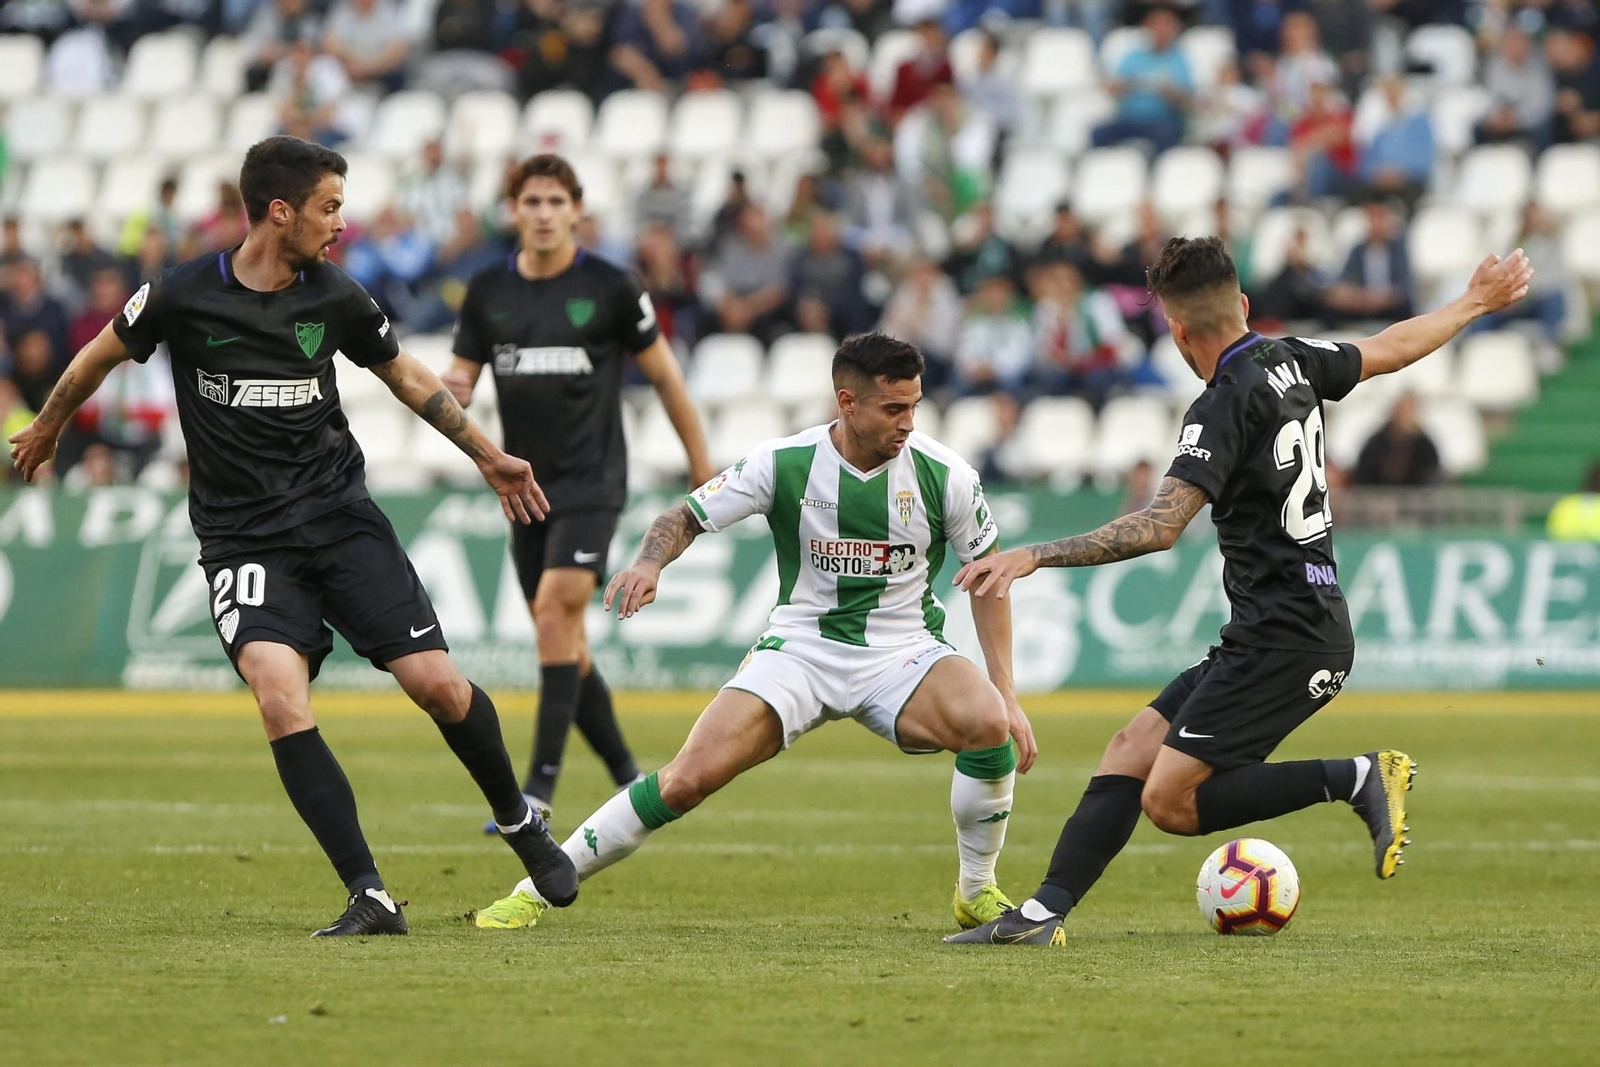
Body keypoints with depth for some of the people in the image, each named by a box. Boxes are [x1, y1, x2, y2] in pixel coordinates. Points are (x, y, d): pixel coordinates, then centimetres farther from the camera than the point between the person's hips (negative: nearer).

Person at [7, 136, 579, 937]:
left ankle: (520, 824, 21)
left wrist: (489, 457, 23)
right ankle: (370, 899, -18)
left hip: (340, 517, 2)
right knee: (281, 701, -24)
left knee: (437, 683, -8)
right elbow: (99, 357, 11)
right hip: (242, 537, -2)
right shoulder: (183, 296, -9)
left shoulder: (334, 299, -1)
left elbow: (405, 375, 17)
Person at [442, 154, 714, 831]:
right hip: (525, 487, 5)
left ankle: (540, 787, -22)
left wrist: (701, 465, 7)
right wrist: (447, 393, -15)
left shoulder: (609, 288, -5)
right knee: (563, 643, 7)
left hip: (591, 482, -5)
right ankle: (629, 780, 22)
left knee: (555, 607, -20)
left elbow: (664, 375, 4)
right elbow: (458, 383, 10)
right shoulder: (488, 291, 6)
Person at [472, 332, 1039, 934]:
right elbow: (686, 519, -1)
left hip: (903, 654, 1)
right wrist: (648, 565, -24)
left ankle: (978, 894, -7)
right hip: (800, 650, -1)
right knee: (689, 778, -17)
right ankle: (538, 889, -1)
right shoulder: (784, 462, -10)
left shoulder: (944, 475, -8)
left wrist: (1006, 694, -2)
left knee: (988, 723, -31)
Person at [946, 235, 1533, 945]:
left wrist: (1034, 556, -27)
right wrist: (1476, 302, 44)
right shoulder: (1291, 364, 8)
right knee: (1131, 749, 7)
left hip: (1284, 640, -10)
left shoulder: (1227, 408, -17)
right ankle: (1043, 912, 3)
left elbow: (1158, 528, -27)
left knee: (1170, 801, -11)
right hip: (1308, 626, 10)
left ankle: (1357, 779, -8)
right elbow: (1393, 349, 26)